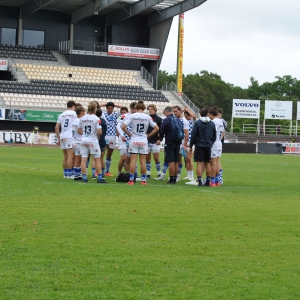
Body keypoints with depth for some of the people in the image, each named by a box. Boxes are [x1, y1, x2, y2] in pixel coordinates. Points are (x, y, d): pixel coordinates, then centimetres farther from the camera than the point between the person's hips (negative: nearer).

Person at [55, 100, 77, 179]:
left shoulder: (61, 115, 15)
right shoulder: (74, 114, 0)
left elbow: (56, 127, 12)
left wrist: (58, 138, 18)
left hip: (62, 137, 6)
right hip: (70, 137, -6)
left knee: (65, 156, 12)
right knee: (71, 156, -7)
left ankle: (65, 173, 14)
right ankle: (69, 174, -10)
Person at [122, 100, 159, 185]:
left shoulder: (132, 116, -5)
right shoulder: (148, 117, 0)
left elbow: (123, 127, -11)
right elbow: (156, 128, 2)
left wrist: (129, 134, 1)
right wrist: (148, 135, 8)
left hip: (134, 141, -1)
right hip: (144, 141, 1)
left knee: (133, 161, 0)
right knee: (143, 161, 6)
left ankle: (131, 180, -1)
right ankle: (143, 180, 8)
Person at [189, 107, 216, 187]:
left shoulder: (197, 123, -7)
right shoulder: (212, 124, 4)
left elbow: (193, 135, -8)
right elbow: (214, 136, 11)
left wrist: (191, 146, 0)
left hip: (199, 146, -3)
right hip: (208, 146, 3)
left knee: (199, 163, -3)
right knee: (207, 163, 11)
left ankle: (199, 181, -9)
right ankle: (208, 181, 13)